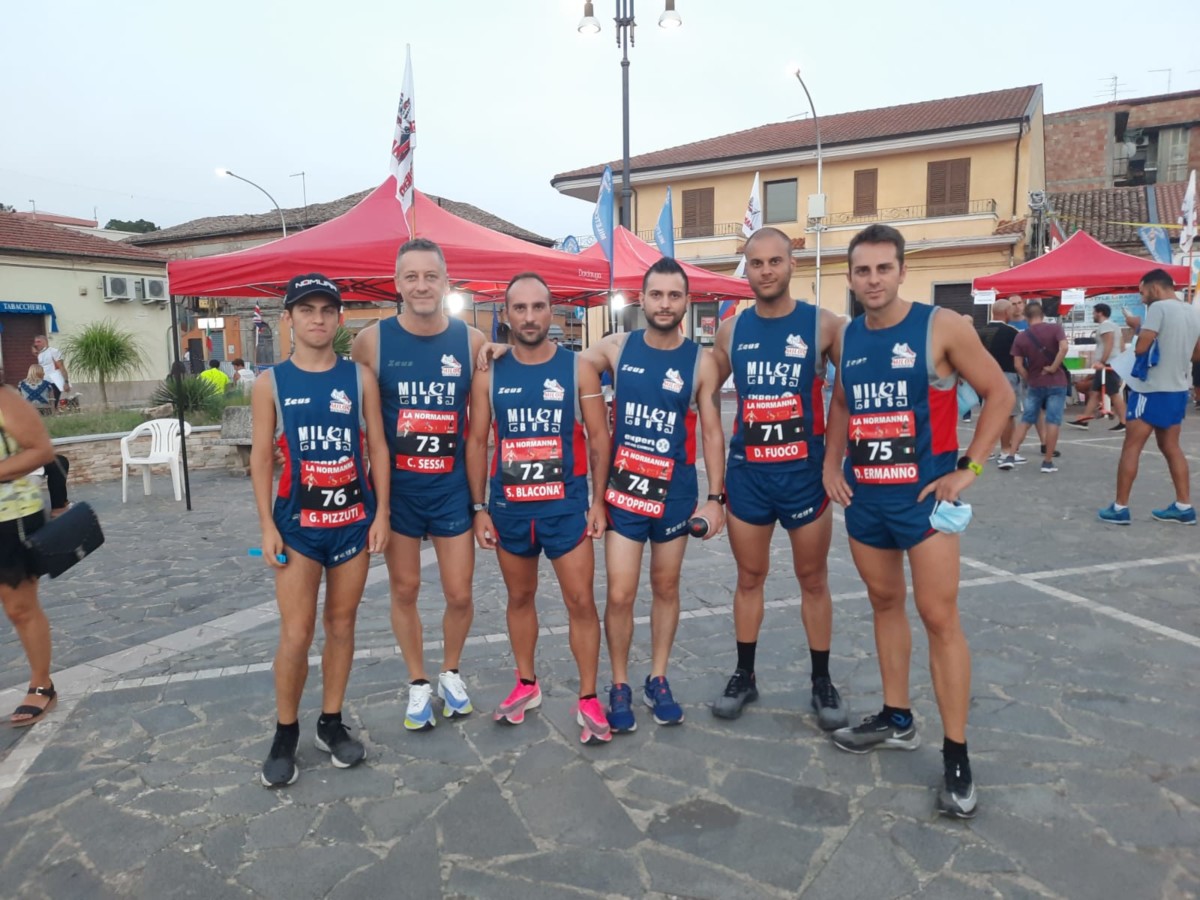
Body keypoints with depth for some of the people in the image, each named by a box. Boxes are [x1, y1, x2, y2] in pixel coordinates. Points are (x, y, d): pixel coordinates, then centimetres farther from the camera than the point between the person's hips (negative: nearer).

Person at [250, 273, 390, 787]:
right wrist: (267, 525, -5)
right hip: (297, 524, -1)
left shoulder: (359, 378, 0)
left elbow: (377, 447, 2)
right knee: (296, 635, 0)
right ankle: (285, 733, 19)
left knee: (341, 625, 11)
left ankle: (331, 723, 26)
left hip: (354, 520, 1)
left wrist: (381, 513, -4)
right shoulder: (271, 384, -1)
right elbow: (261, 457, 0)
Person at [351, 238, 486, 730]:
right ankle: (418, 684, 31)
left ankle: (451, 673, 34)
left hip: (452, 487, 1)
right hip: (396, 488, 0)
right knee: (404, 589, 11)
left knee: (459, 594, 7)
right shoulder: (371, 341, -7)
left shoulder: (472, 341, -4)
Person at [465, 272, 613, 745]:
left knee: (581, 601, 0)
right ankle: (526, 684, 34)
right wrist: (479, 507, 0)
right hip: (508, 506, 2)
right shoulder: (489, 374, 0)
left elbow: (598, 437, -1)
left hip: (566, 503, -2)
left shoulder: (577, 369, -4)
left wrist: (599, 500, -6)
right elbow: (477, 443, 4)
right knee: (520, 598, 16)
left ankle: (588, 700, 14)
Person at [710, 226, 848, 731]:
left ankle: (822, 683, 25)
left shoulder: (823, 325, -6)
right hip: (746, 473, 2)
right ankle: (744, 676, 27)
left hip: (805, 471, -2)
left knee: (813, 579, 10)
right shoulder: (731, 330, 2)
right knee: (749, 577, 12)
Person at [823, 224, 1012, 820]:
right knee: (885, 604, 15)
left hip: (924, 496, -5)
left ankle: (956, 758, 8)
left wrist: (968, 468, -10)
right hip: (864, 497, 5)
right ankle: (897, 720, 31)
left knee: (940, 619, -3)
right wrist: (831, 463, 8)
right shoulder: (847, 337, 6)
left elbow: (999, 393, -4)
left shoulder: (940, 328, -9)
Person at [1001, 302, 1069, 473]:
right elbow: (1064, 347, -21)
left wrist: (1029, 380, 8)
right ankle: (1047, 462, 2)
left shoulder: (1021, 337, 1)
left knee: (1026, 421, 10)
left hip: (1035, 384, 2)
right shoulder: (1055, 328, -4)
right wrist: (1053, 368, -13)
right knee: (1053, 422, 1)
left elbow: (1018, 365, -4)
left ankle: (1010, 456, 4)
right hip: (1056, 383, -2)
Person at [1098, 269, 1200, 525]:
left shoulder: (1159, 307, -14)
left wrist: (1138, 328, 1)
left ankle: (1120, 507, 1)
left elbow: (1140, 347, -19)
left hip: (1151, 390, -8)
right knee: (1171, 447, 15)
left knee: (1131, 447, -1)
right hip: (1178, 390, 8)